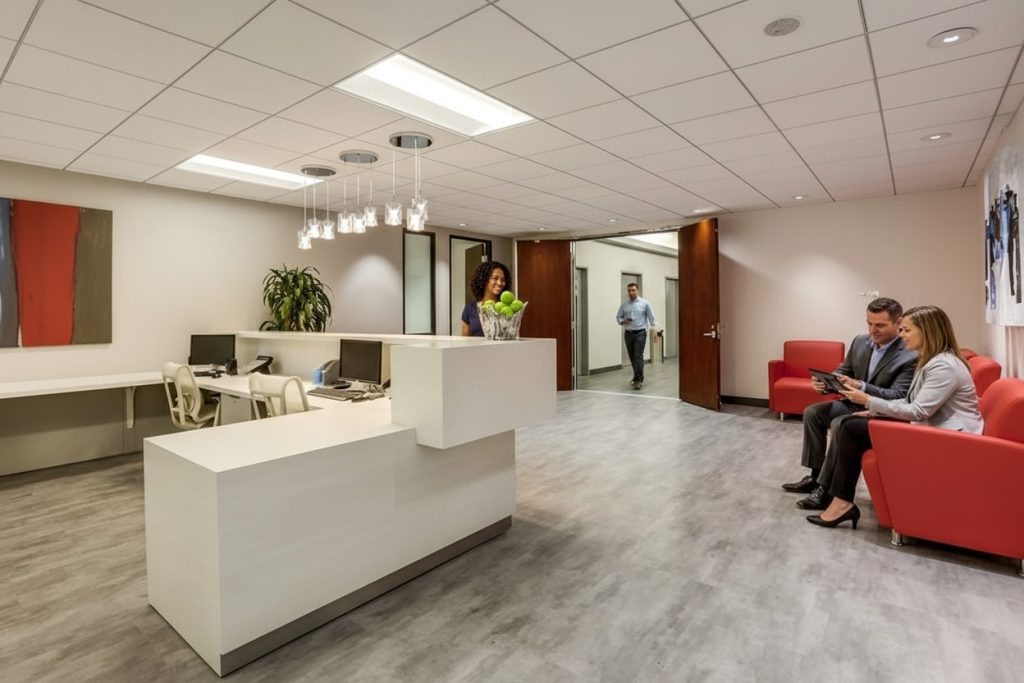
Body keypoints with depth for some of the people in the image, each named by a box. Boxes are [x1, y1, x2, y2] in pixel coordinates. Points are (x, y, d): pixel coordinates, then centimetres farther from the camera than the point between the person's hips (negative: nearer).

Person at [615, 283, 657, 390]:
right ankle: (637, 376, 29)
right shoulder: (624, 304, 6)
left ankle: (638, 379, -9)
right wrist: (623, 321, -12)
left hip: (640, 333, -4)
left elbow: (651, 317, 0)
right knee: (632, 357, 11)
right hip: (628, 333, 4)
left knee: (638, 356, -11)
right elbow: (618, 316, 9)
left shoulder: (644, 303, -1)